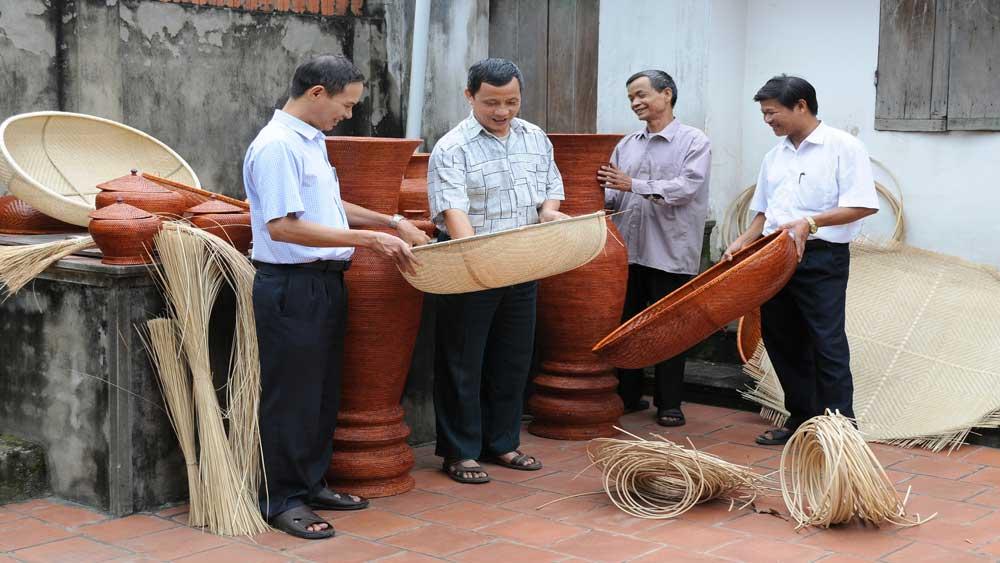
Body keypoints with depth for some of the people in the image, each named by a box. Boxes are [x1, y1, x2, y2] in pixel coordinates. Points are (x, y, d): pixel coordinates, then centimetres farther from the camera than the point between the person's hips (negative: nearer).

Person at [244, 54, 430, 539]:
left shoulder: (312, 140, 14)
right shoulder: (276, 146, -18)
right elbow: (282, 226, -26)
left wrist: (392, 224, 18)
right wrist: (367, 239, -24)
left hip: (325, 282, 10)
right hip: (292, 286, -10)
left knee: (322, 393, 17)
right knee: (291, 398, 0)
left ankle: (311, 483, 29)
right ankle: (282, 500, 12)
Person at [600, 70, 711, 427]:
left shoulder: (694, 142, -2)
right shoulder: (627, 145, 14)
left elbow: (687, 187, -16)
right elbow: (611, 193, 11)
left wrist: (634, 185, -20)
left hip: (671, 253, -5)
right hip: (628, 250, 5)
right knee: (626, 324, 10)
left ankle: (669, 404, 13)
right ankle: (628, 395, 23)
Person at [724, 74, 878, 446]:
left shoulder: (843, 147, -5)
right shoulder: (774, 157, 16)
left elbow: (863, 205, -13)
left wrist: (810, 223, -23)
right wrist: (743, 243, 6)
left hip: (821, 258, -7)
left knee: (827, 345, -8)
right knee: (782, 341, 11)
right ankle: (801, 419, 23)